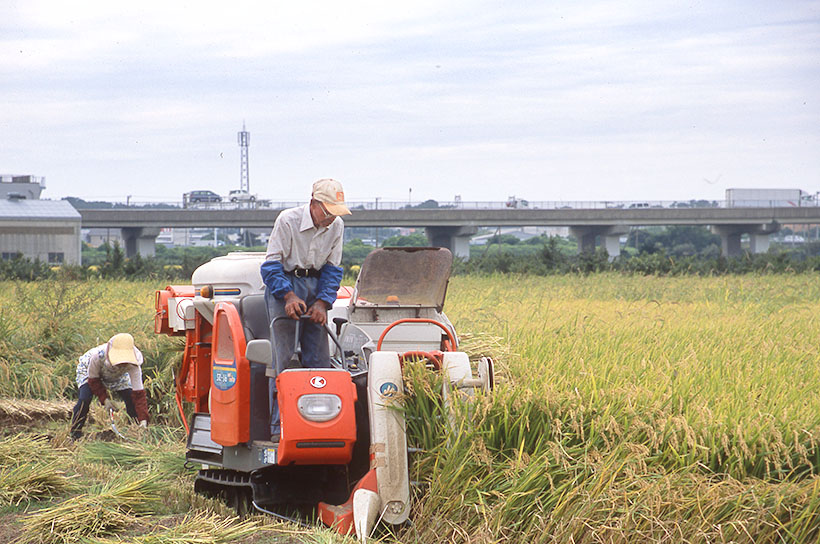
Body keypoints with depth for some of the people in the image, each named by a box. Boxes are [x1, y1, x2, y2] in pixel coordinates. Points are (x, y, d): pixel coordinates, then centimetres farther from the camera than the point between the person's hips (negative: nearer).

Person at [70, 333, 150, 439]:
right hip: (89, 370, -2)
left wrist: (143, 420, -45)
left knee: (131, 399, -13)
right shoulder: (98, 356, -45)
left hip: (117, 377, 2)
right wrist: (104, 399, -32)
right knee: (84, 399, -23)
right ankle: (75, 434, -7)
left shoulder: (133, 365, -40)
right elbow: (93, 380, -25)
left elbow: (138, 393, -39)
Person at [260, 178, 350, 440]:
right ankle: (279, 426, -9)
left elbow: (332, 269, 6)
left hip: (315, 286, 5)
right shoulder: (287, 220, -16)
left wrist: (323, 302, -8)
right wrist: (288, 295, -25)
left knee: (319, 358, 0)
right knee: (284, 357, -11)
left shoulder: (336, 226, -1)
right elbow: (271, 265, -12)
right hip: (283, 284, -5)